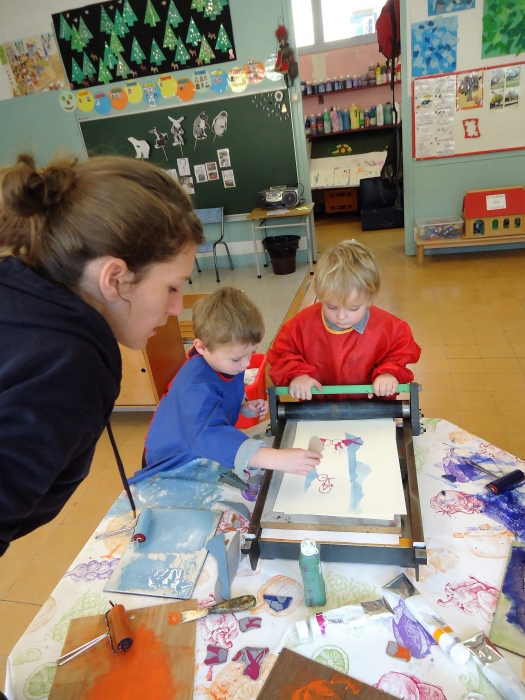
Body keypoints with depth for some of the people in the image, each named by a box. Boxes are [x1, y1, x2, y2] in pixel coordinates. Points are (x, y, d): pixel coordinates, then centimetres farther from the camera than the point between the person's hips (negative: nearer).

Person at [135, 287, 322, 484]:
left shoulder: (224, 362, -9)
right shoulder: (197, 386, -35)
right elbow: (210, 435, -51)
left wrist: (244, 408, -8)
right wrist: (278, 459, -58)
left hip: (208, 454, 7)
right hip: (176, 464, -7)